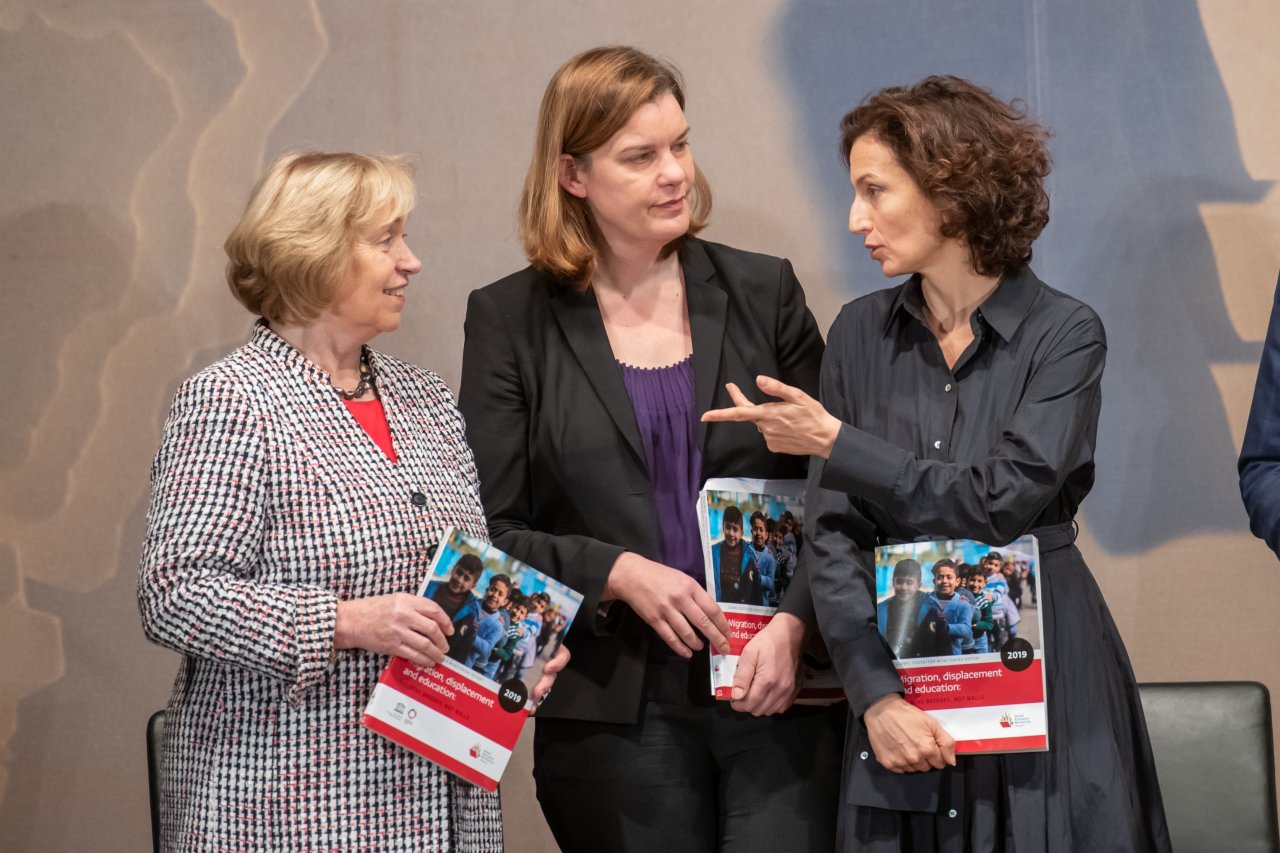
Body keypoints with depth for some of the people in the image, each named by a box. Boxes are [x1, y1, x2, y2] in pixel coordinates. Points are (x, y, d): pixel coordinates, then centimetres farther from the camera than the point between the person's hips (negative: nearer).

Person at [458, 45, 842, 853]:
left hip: (779, 694, 1)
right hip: (615, 715, -1)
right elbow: (491, 528, 2)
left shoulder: (764, 292, 7)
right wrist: (617, 573, -12)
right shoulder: (510, 320, 4)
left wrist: (794, 626, -7)